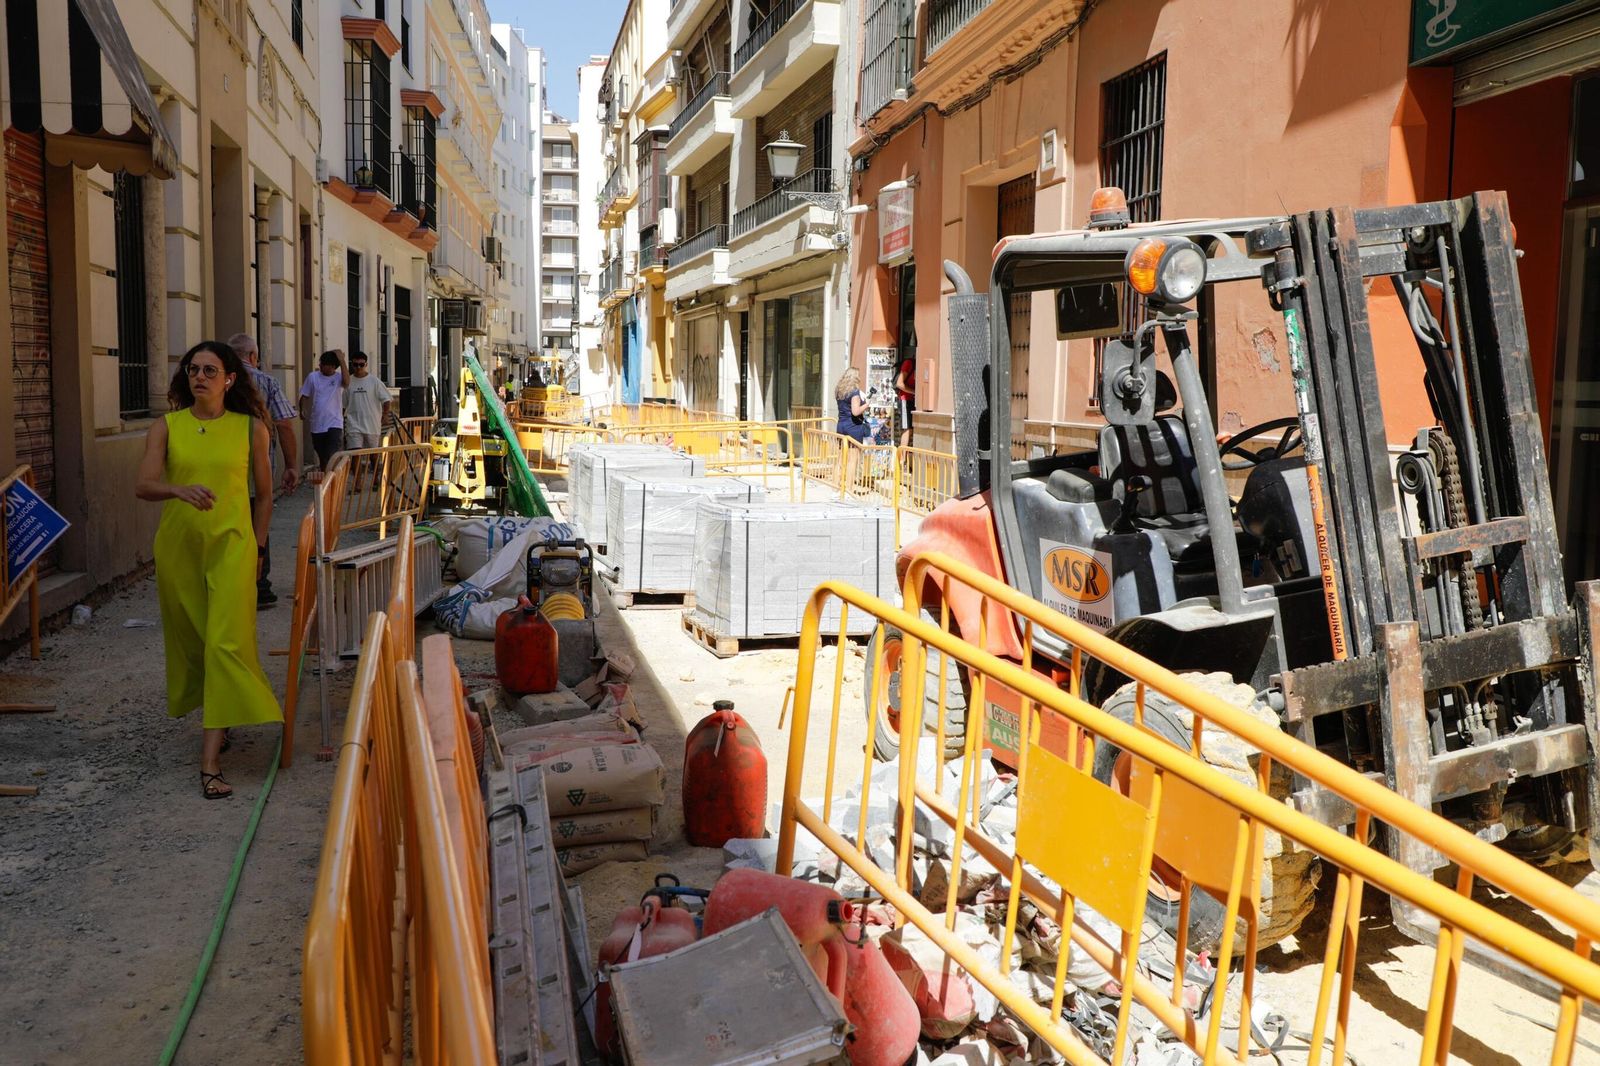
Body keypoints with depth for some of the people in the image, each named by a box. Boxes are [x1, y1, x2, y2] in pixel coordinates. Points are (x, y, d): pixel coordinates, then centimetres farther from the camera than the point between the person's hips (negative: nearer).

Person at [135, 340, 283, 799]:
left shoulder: (250, 428, 1)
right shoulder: (167, 427, 2)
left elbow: (264, 492, 10)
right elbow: (143, 486, -8)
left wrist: (257, 547, 10)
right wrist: (180, 490, -29)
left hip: (231, 545, -3)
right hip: (178, 546, 3)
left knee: (225, 644, -12)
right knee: (190, 641, 13)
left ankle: (210, 762, -12)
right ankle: (218, 720, 38)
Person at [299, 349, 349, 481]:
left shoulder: (339, 377, -3)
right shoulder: (312, 377, 5)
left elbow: (347, 382, -27)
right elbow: (305, 396, 10)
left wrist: (342, 361, -26)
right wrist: (302, 410, -6)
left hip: (334, 424, -3)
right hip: (317, 425, 3)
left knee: (333, 456, -17)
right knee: (321, 456, 14)